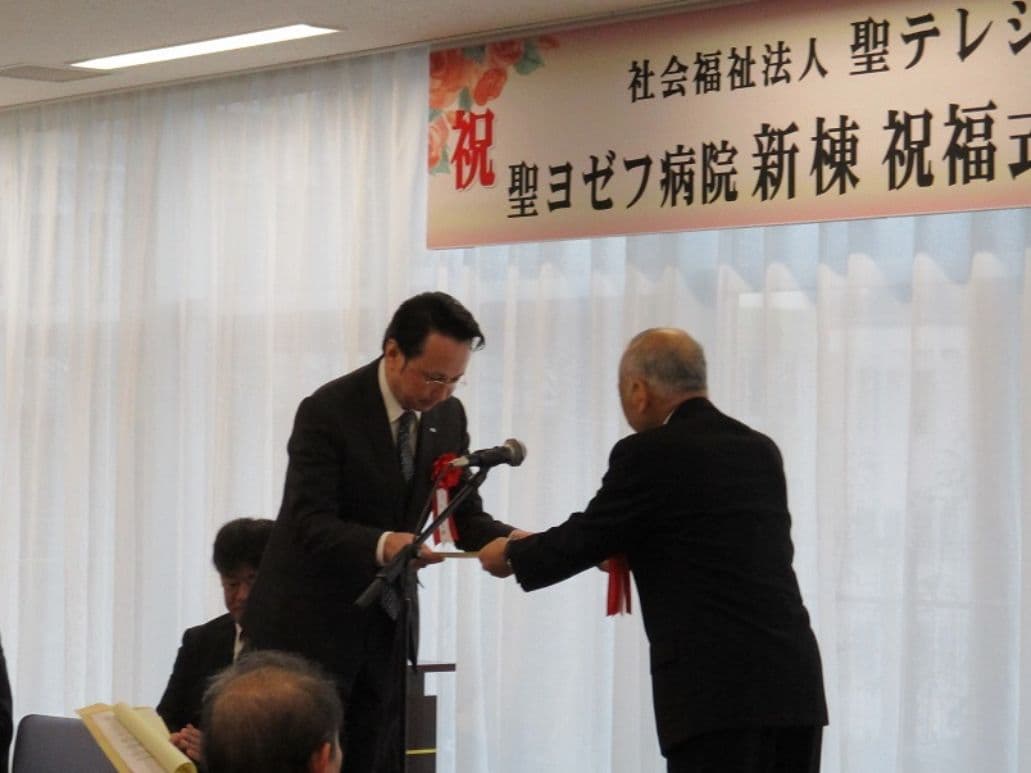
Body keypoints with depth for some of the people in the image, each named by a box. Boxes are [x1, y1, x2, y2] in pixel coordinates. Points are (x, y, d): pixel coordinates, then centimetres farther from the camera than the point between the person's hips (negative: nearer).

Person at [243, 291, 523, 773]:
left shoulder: (448, 416, 2)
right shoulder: (327, 412, -17)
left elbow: (465, 517, 4)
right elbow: (310, 523, -23)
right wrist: (382, 545, -41)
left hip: (384, 625, 6)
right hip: (309, 624, -6)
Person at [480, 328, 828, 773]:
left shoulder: (648, 454, -5)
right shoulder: (761, 451, 15)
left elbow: (586, 539, 5)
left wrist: (511, 555, 23)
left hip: (715, 691, -6)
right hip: (796, 684, 7)